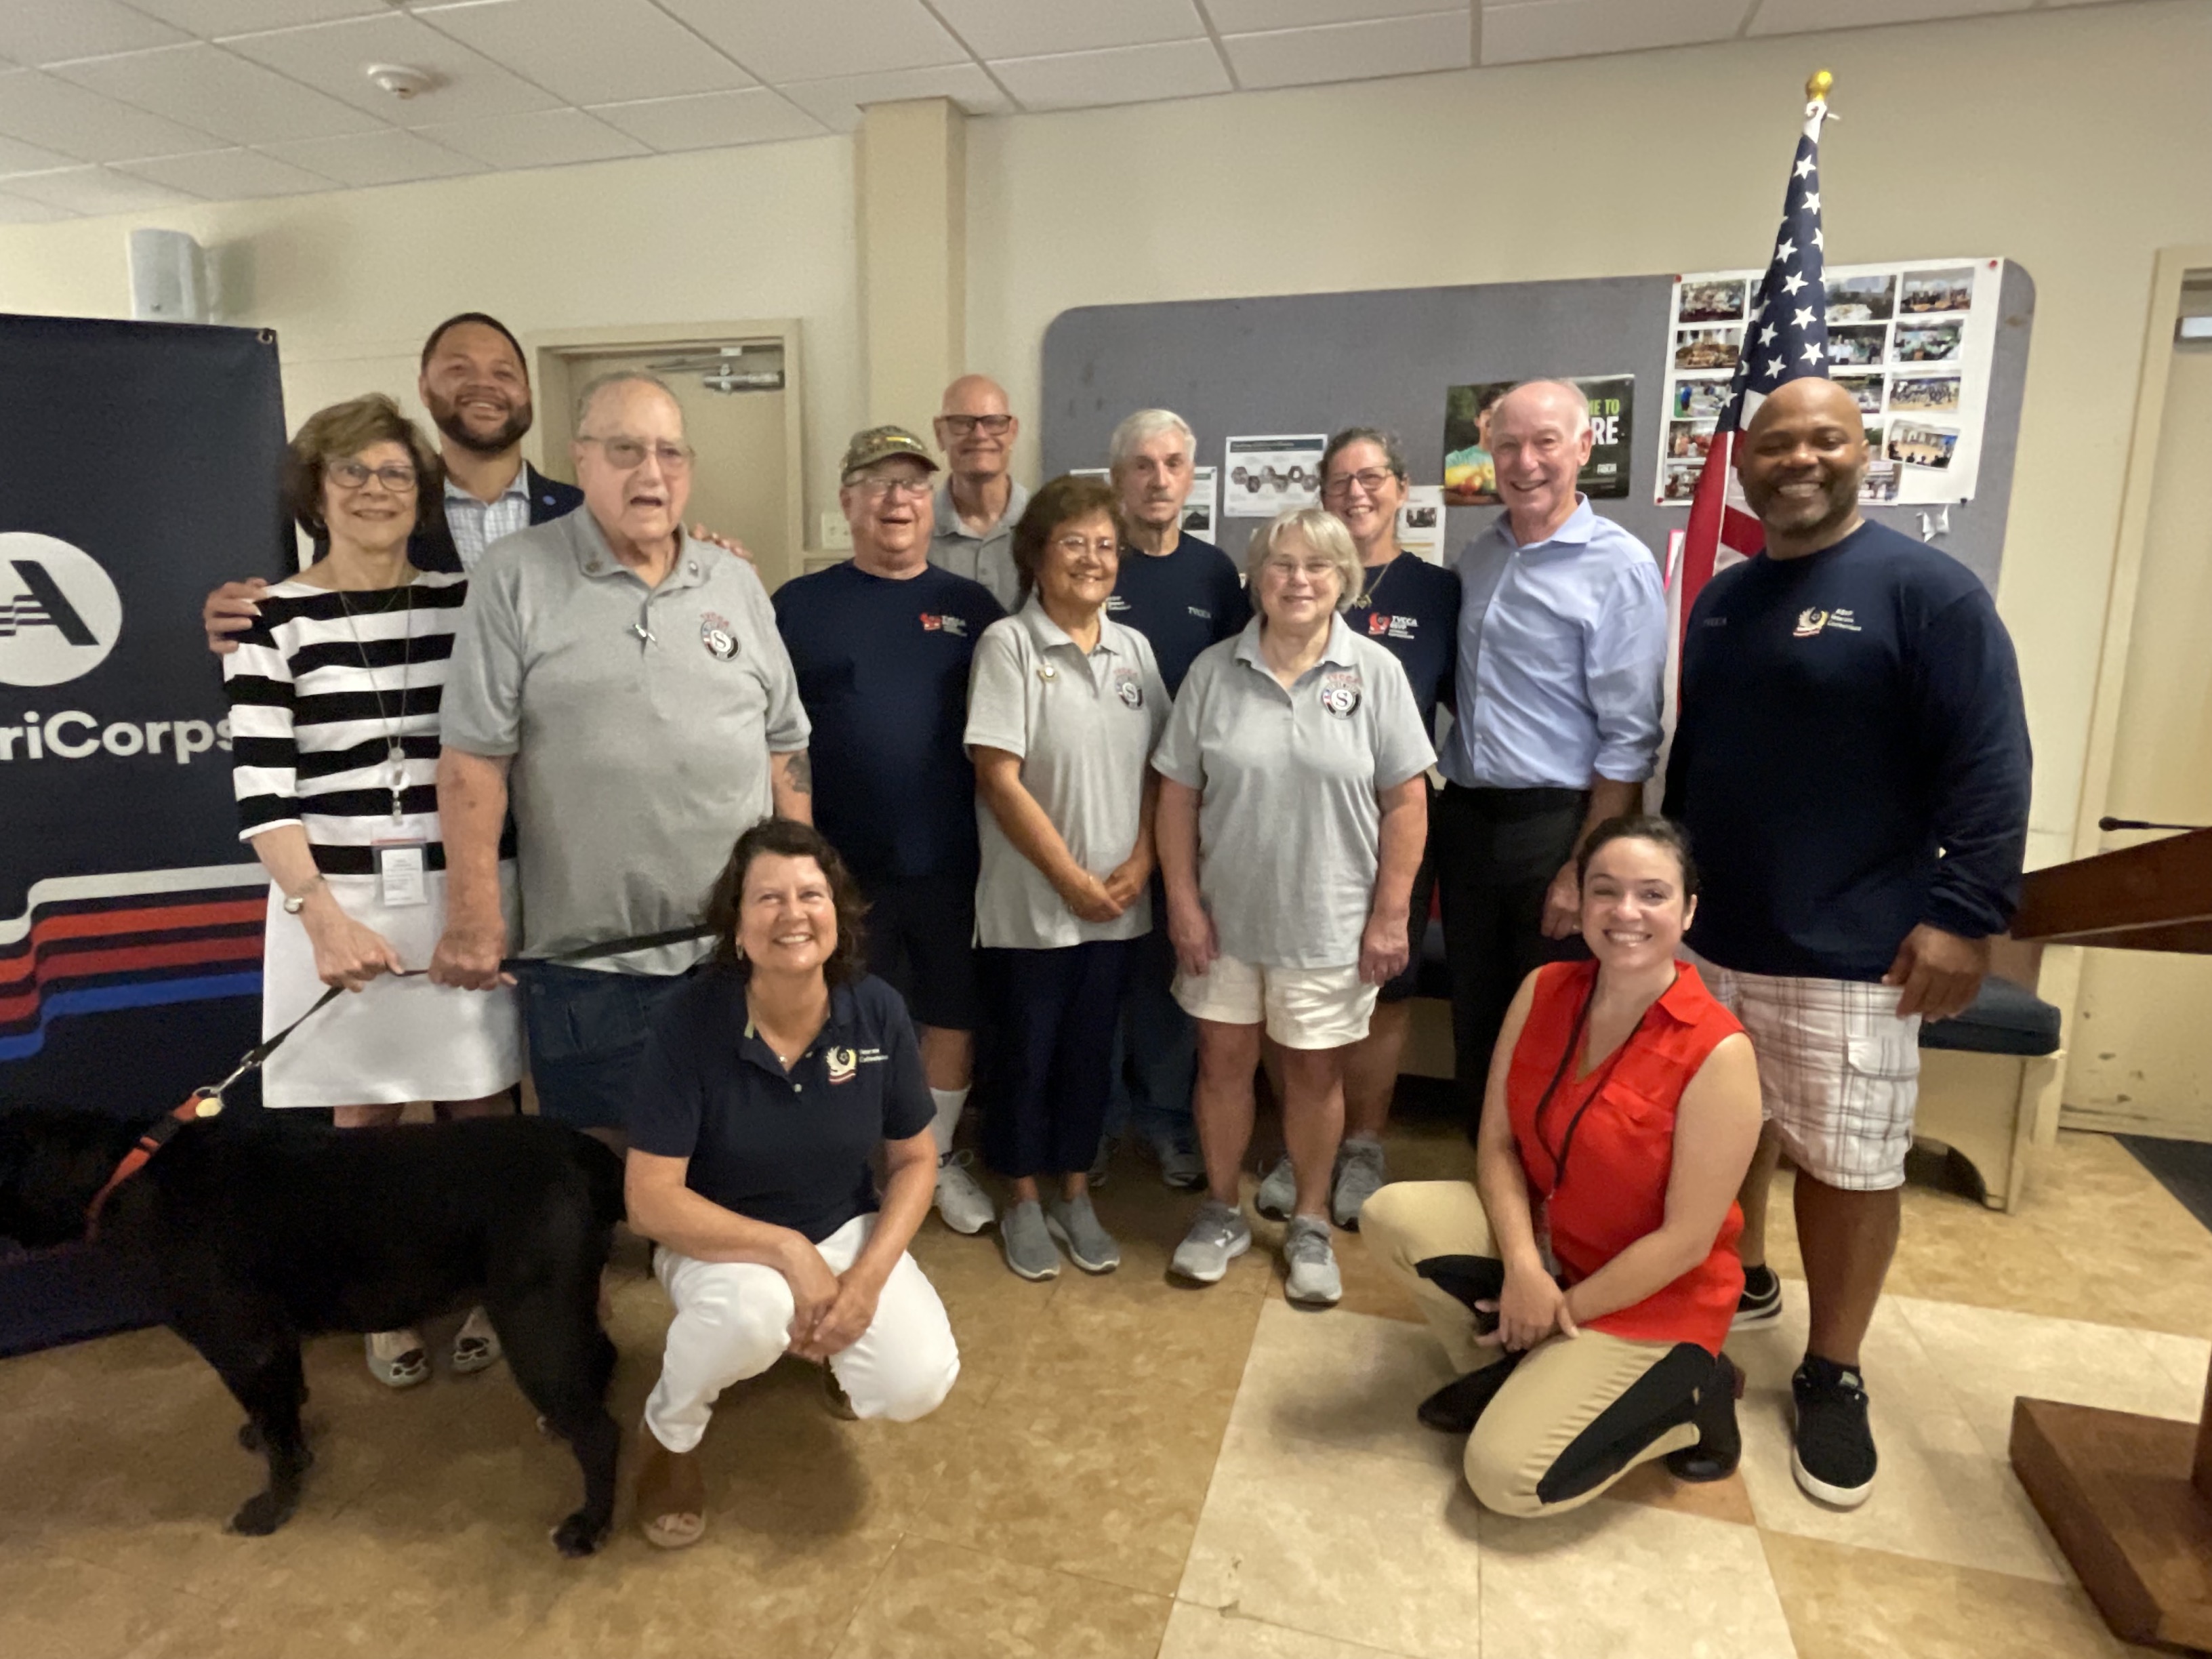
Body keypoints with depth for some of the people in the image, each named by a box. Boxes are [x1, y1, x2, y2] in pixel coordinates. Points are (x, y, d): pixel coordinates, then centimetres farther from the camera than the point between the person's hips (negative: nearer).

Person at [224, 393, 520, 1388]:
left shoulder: (467, 602, 5)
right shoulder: (273, 619, -1)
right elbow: (260, 791, -7)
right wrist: (320, 912, -16)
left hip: (464, 892, 1)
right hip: (337, 900, -1)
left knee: (479, 1108, 7)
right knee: (362, 1112, 11)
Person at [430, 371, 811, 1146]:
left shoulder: (736, 583, 8)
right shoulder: (517, 577, -4)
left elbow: (784, 746, 11)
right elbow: (474, 757, -6)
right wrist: (472, 914, -10)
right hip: (587, 953, -3)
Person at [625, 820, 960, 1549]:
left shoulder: (878, 1010, -15)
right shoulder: (687, 1023, -23)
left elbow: (915, 1160, -4)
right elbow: (650, 1199, -22)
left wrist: (868, 1277, -18)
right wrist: (786, 1250, -30)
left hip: (846, 1230, 3)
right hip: (720, 1242, -2)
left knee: (918, 1384, -20)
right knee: (751, 1311, -37)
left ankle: (830, 1337, 17)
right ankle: (668, 1435, -1)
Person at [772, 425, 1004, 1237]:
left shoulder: (972, 607, 5)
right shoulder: (799, 605, 1)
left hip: (951, 860, 2)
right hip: (839, 862, -1)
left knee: (954, 1016, 12)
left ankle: (938, 1158, 34)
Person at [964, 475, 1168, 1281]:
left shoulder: (1133, 648, 6)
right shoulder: (1008, 644, -9)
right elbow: (999, 779, -14)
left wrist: (1140, 863, -6)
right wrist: (1071, 879, -14)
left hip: (1117, 901, 4)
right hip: (1031, 901, -4)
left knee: (1090, 1051, 15)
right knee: (1024, 1052, 10)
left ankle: (1075, 1196, 32)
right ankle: (1024, 1203, 29)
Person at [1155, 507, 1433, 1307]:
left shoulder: (1376, 672, -6)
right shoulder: (1214, 671, -2)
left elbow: (1405, 803, -5)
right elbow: (1178, 796, 0)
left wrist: (1390, 915, -8)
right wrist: (1184, 901, -4)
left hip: (1329, 920, -1)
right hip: (1226, 913, 2)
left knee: (1316, 1072, 12)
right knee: (1223, 1061, 13)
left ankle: (1309, 1225, 32)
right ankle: (1221, 1211, 34)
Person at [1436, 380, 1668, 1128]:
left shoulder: (1620, 568, -10)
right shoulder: (1476, 557, 8)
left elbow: (1629, 737, -13)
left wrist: (1583, 868, -15)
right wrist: (1447, 807, 7)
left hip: (1556, 822, -6)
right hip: (1465, 816, 6)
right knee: (1474, 1020, 17)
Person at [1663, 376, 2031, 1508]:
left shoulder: (1926, 590, -8)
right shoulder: (1721, 599, 12)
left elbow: (1989, 767, -13)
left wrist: (1965, 913, -19)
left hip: (1848, 948, -6)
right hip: (1711, 932, 6)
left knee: (1848, 1164, 5)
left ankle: (1833, 1375, 21)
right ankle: (1738, 1284, 39)